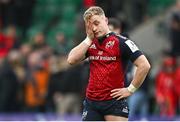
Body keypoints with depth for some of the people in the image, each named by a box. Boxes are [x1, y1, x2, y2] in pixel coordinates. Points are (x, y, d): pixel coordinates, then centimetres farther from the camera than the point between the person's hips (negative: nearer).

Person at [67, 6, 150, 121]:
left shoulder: (120, 42, -8)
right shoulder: (90, 44, 11)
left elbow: (144, 65, -13)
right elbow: (71, 60, -3)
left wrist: (130, 89, -11)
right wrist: (89, 38, -4)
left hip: (115, 102, -5)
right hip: (91, 102, 6)